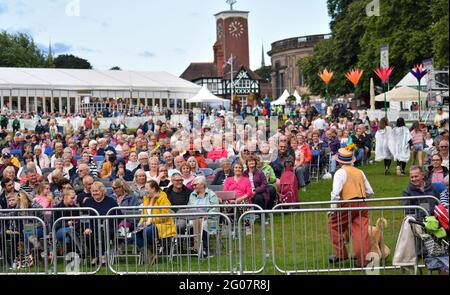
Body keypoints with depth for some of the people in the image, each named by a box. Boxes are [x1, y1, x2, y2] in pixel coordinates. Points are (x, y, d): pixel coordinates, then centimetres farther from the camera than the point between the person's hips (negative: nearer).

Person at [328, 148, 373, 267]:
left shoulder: (340, 172, -2)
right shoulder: (359, 172, 15)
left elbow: (335, 193, -13)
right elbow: (370, 191, 17)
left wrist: (333, 209, -6)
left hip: (348, 204, -5)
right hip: (362, 205, 5)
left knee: (334, 224, 14)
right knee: (361, 231, 2)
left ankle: (340, 254, 17)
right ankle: (362, 260, 0)